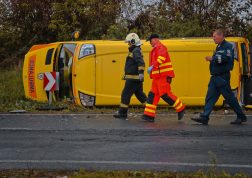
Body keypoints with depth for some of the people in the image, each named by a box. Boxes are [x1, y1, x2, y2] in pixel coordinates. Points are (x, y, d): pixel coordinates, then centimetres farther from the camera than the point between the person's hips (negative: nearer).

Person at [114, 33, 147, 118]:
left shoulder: (136, 51, -14)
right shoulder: (136, 51, 19)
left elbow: (141, 62, -28)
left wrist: (141, 73, -38)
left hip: (133, 79, -10)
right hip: (137, 79, 10)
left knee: (125, 94, -3)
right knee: (139, 94, 11)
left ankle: (122, 113, 4)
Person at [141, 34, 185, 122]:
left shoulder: (160, 47, -9)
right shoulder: (155, 50, 24)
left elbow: (162, 58, -27)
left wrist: (152, 66, -34)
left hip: (163, 76, -10)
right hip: (158, 77, 10)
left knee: (165, 94, -12)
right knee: (153, 95, 1)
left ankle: (180, 108, 3)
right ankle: (149, 115, -4)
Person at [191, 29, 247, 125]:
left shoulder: (228, 46, -10)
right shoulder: (218, 47, 18)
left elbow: (227, 58, -23)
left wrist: (213, 58, -20)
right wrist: (212, 59, 5)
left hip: (222, 77, -9)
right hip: (215, 77, 9)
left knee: (229, 97, -2)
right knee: (210, 97, 1)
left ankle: (241, 117, 10)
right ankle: (204, 118, -3)